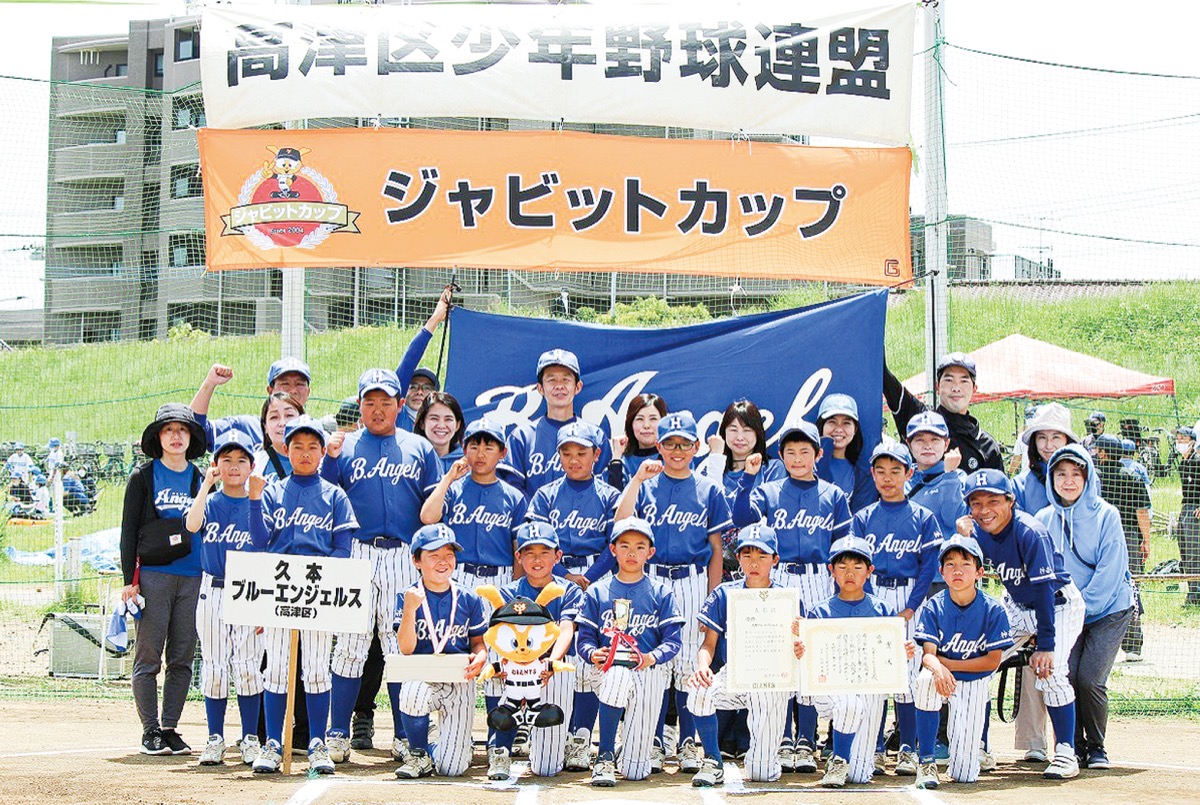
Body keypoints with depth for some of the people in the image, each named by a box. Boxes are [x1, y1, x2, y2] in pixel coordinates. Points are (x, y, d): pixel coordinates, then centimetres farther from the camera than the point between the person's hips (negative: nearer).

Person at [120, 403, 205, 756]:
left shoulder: (201, 478, 13)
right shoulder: (143, 476, 4)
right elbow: (129, 529, 2)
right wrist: (129, 579, -6)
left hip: (193, 578, 3)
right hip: (153, 576, -3)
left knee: (182, 658, 4)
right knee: (148, 657, -2)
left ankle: (170, 728, 12)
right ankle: (151, 731, 5)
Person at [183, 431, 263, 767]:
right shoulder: (209, 502, 5)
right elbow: (192, 525, -18)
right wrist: (207, 484, -14)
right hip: (212, 593, 1)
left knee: (247, 667, -2)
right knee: (214, 668, 4)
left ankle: (250, 740, 7)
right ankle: (215, 740, 11)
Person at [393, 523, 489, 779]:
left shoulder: (469, 599, 2)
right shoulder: (407, 597, -3)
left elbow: (479, 642, 9)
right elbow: (406, 649, -11)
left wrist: (479, 658, -14)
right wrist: (410, 609, -25)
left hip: (459, 681, 1)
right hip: (421, 676, 0)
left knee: (451, 769, -9)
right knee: (412, 694, -40)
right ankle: (419, 755, -10)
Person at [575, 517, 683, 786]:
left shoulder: (661, 593, 7)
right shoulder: (597, 592, 10)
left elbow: (673, 639, 2)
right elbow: (584, 636, 7)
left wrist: (653, 657, -18)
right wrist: (593, 654, -16)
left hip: (648, 673, 0)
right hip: (607, 668, 0)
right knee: (617, 676, -42)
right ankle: (605, 757, -26)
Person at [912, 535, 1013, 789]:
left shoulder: (992, 609, -11)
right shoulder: (934, 607, -9)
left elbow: (993, 661, -10)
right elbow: (927, 654, -17)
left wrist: (948, 663, -14)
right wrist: (938, 668, -41)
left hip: (974, 683, -1)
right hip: (942, 675, 1)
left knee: (964, 775, -8)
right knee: (926, 679, -40)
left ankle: (973, 739, 32)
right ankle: (926, 762, -24)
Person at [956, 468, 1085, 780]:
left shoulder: (1031, 532, -29)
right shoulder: (978, 530, -10)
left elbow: (1044, 590, -30)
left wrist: (1046, 645, -32)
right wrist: (963, 540, -23)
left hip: (1059, 605, -7)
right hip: (1016, 604, 7)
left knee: (1049, 673, -23)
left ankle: (1066, 754, -11)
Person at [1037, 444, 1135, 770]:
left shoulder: (1106, 515, -7)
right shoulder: (1044, 520, 3)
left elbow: (1110, 571, -11)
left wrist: (1083, 607, -14)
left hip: (1108, 610, -3)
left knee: (1090, 679, -14)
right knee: (1066, 677, -11)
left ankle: (1096, 748, 7)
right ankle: (1073, 748, 6)